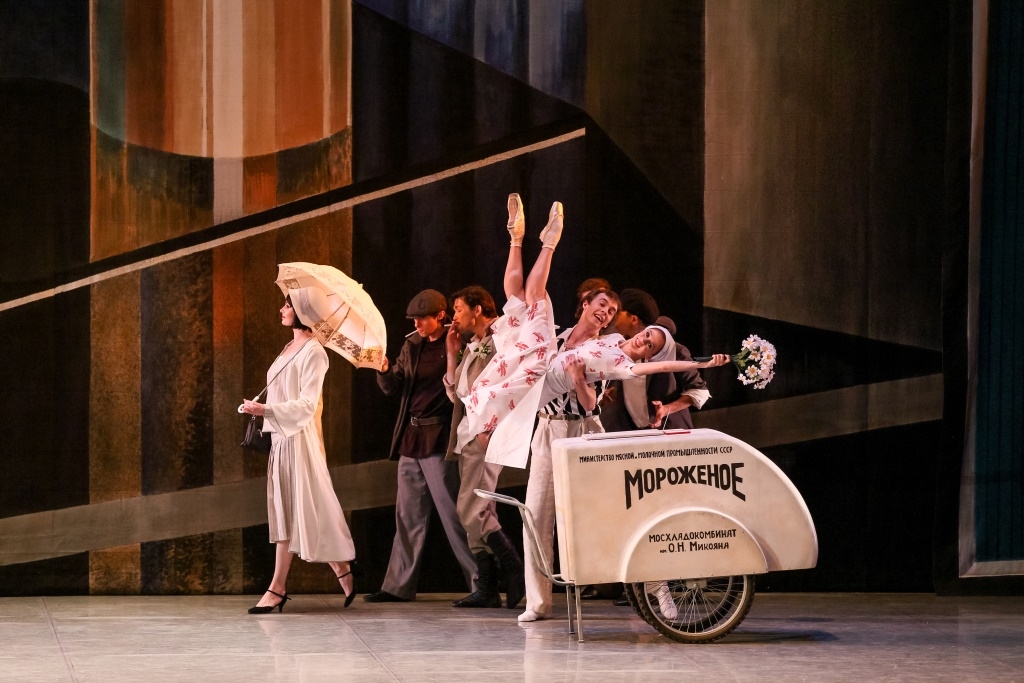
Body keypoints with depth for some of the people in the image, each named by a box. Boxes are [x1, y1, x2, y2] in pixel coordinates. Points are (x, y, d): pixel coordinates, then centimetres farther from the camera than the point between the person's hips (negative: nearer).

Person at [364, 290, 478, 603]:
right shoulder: (411, 345, 12)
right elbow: (393, 387, 13)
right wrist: (384, 369, -7)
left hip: (440, 440, -7)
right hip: (410, 438, 7)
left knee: (452, 513, -8)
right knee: (408, 515, 10)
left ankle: (481, 583, -3)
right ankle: (398, 586, 15)